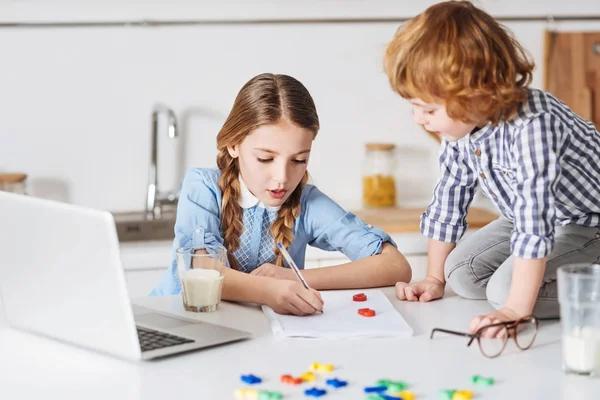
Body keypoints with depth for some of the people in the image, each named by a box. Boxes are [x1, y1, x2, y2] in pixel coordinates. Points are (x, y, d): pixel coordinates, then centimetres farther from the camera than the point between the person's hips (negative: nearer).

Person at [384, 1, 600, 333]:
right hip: (526, 217, 8)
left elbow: (534, 224, -40)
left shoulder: (531, 126, -37)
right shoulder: (460, 124, -11)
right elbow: (448, 197, 1)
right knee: (461, 271, 0)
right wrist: (434, 278, 4)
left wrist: (516, 310, -40)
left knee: (505, 289, -23)